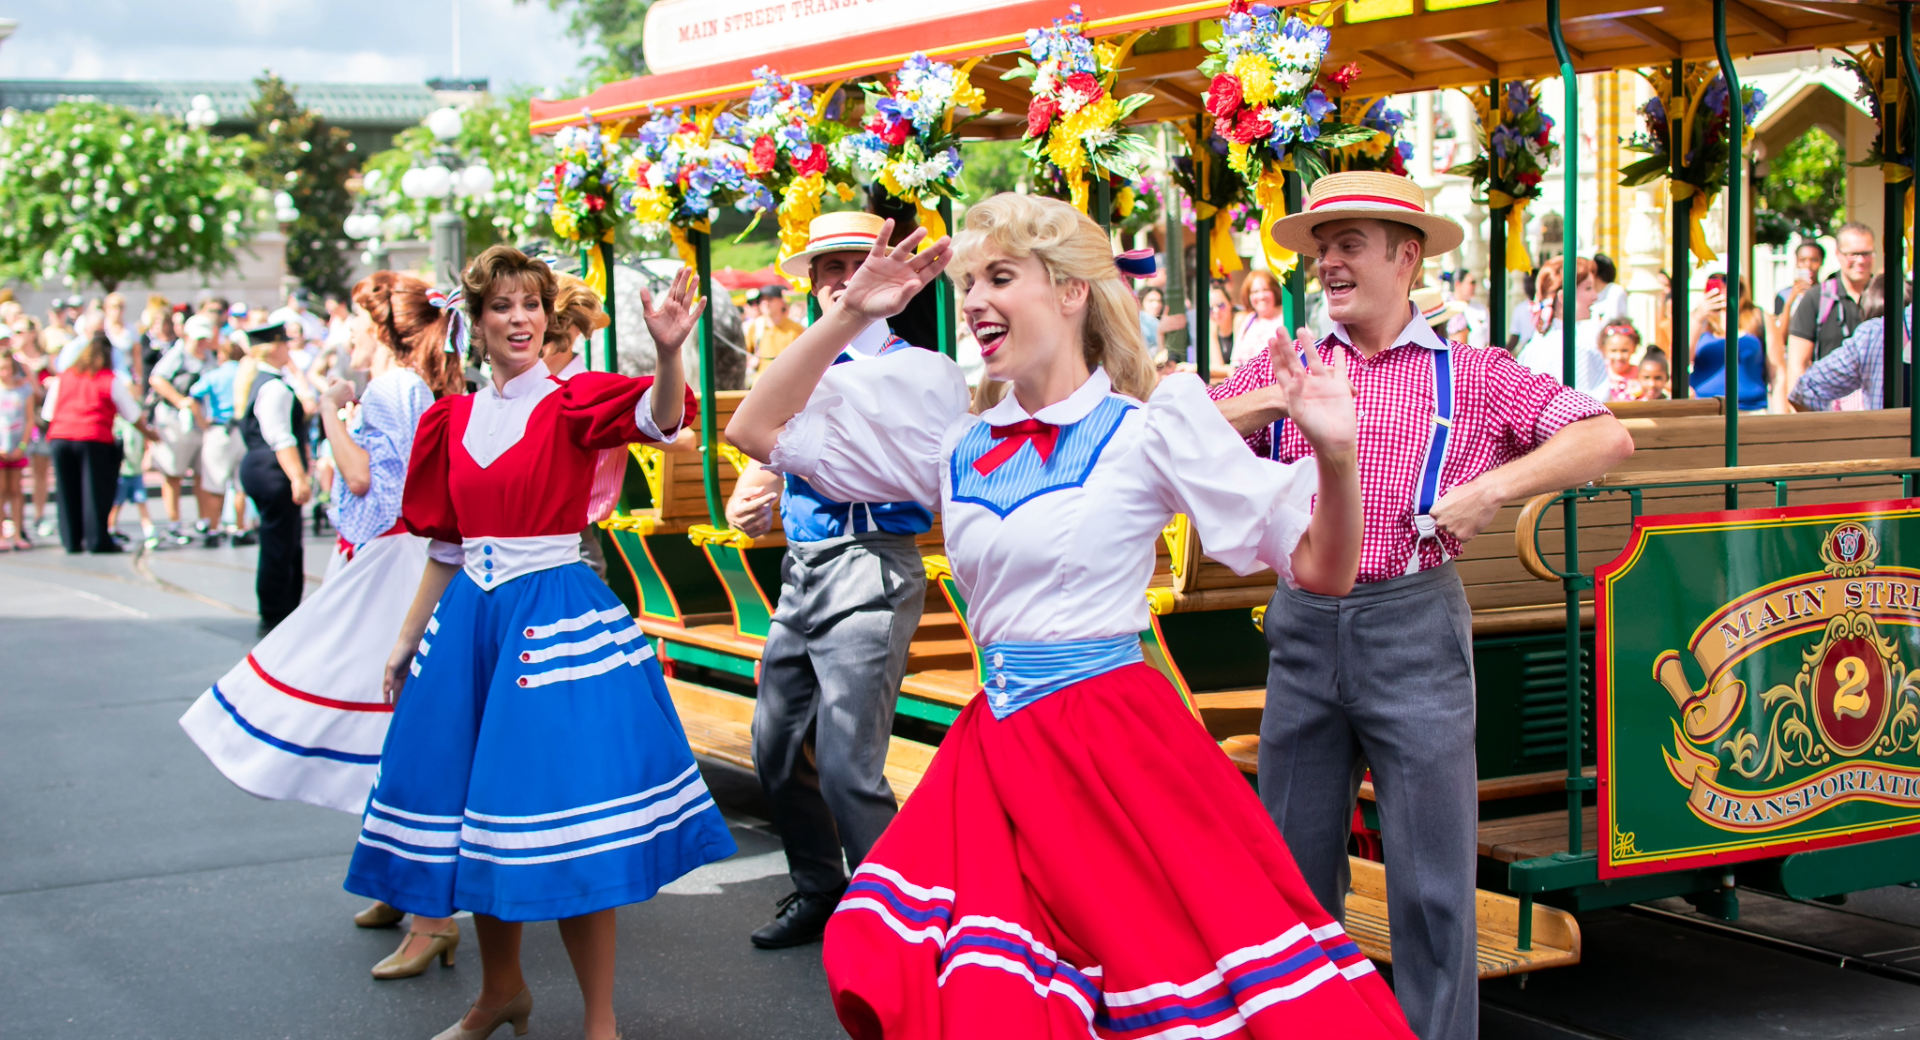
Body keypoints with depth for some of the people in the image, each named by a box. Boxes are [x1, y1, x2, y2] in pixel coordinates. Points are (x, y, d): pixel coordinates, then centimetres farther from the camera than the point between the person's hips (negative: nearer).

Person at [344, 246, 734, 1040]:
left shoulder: (575, 402, -4)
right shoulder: (453, 421, 10)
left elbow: (658, 417, -27)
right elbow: (445, 547, 17)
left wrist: (669, 354, -47)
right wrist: (407, 642, 17)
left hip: (556, 615, -5)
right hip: (469, 620, 5)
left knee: (559, 820, -7)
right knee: (475, 816, 12)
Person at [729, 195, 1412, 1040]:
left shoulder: (1150, 428, -3)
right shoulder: (958, 443, 9)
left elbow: (1319, 569, -4)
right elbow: (758, 430, 13)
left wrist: (1335, 456, -23)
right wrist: (849, 315, 4)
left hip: (1118, 742, -5)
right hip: (997, 742, 5)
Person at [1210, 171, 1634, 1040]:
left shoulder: (1468, 376, 3)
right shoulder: (1286, 366, 10)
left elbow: (1606, 438, -3)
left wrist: (1490, 488, -13)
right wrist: (1273, 401, -14)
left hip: (1415, 631, -3)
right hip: (1303, 627, 3)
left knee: (1430, 877, 1)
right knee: (1293, 862, 11)